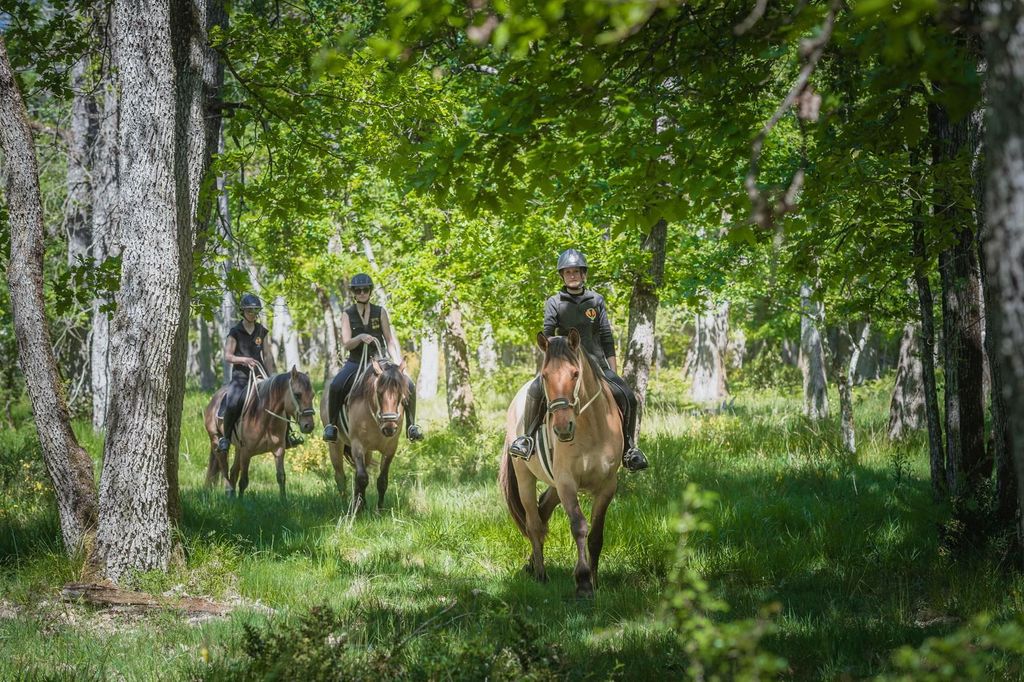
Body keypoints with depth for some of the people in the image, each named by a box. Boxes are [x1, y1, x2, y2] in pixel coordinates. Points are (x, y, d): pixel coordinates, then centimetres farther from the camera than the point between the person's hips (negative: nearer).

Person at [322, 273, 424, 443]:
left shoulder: (380, 312, 4)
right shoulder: (348, 314, 2)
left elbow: (390, 340, 4)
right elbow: (346, 344, -7)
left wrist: (398, 361, -11)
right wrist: (360, 338, -28)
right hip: (355, 362, -1)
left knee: (409, 385, -20)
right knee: (336, 386, -31)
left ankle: (411, 426, -6)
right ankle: (331, 425, -14)